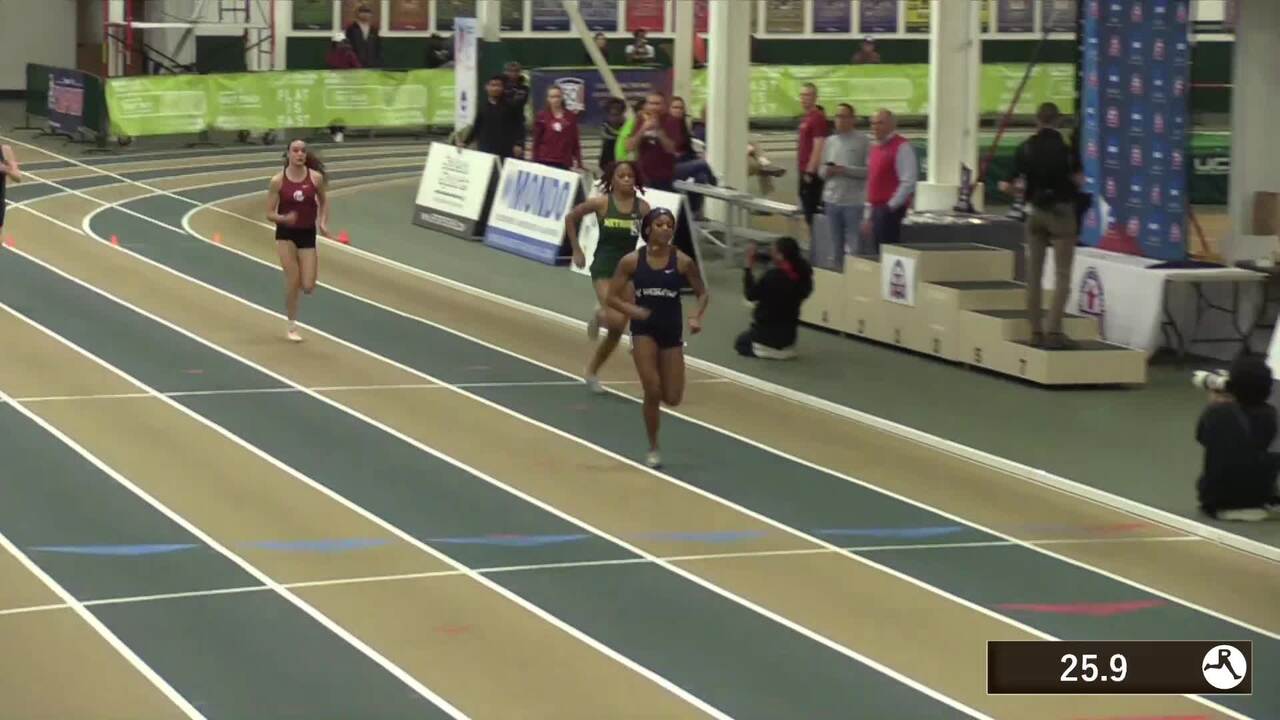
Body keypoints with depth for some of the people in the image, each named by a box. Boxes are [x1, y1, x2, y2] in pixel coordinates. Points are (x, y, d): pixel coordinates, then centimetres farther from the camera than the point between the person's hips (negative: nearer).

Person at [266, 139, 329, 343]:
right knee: (293, 282, -8)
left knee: (308, 287, -4)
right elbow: (270, 214, -6)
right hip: (286, 234, -2)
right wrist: (284, 218, -26)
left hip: (307, 234, 2)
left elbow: (323, 201, 12)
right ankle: (292, 327, 10)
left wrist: (323, 223, -3)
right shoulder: (278, 180, -10)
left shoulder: (315, 177, -7)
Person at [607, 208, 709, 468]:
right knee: (652, 391, -10)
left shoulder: (683, 261, -8)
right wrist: (631, 309, -23)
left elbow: (703, 294, 2)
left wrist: (696, 317, -17)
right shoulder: (632, 260, -9)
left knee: (672, 398, 2)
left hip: (672, 331, 1)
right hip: (644, 329, -1)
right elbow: (612, 297, -3)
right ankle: (653, 449, 9)